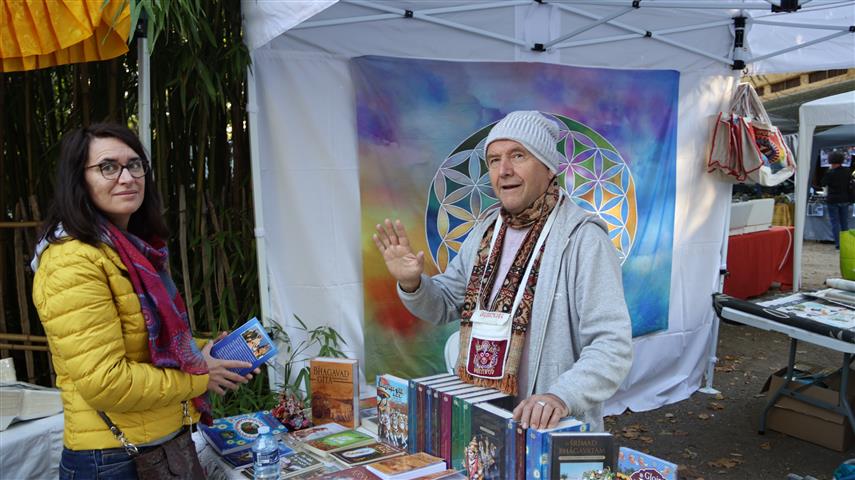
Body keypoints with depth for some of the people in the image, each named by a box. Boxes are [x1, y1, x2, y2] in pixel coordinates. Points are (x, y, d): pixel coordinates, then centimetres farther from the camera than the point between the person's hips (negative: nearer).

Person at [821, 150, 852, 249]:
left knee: (835, 222, 0)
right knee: (845, 222, 12)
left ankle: (838, 243, -2)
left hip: (833, 200, -4)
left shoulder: (829, 173, -13)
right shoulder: (846, 173, 1)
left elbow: (823, 184, -2)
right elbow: (849, 185, 8)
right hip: (845, 200, 4)